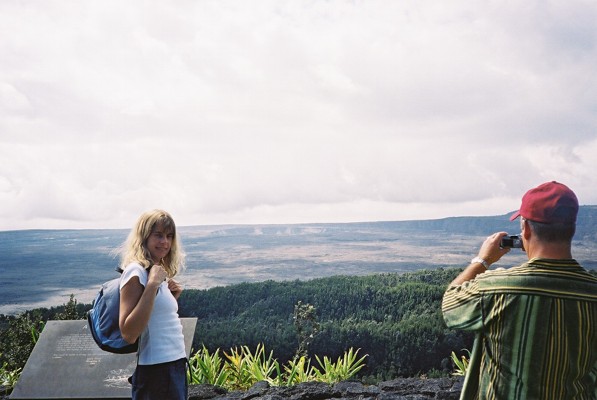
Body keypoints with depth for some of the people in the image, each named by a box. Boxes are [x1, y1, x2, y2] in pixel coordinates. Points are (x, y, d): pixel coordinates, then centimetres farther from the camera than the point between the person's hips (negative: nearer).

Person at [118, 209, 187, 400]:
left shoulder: (158, 271, 10)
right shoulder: (136, 271, -15)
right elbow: (128, 334, -23)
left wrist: (172, 297, 4)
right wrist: (152, 285, -25)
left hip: (175, 365, 9)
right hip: (156, 370, -9)